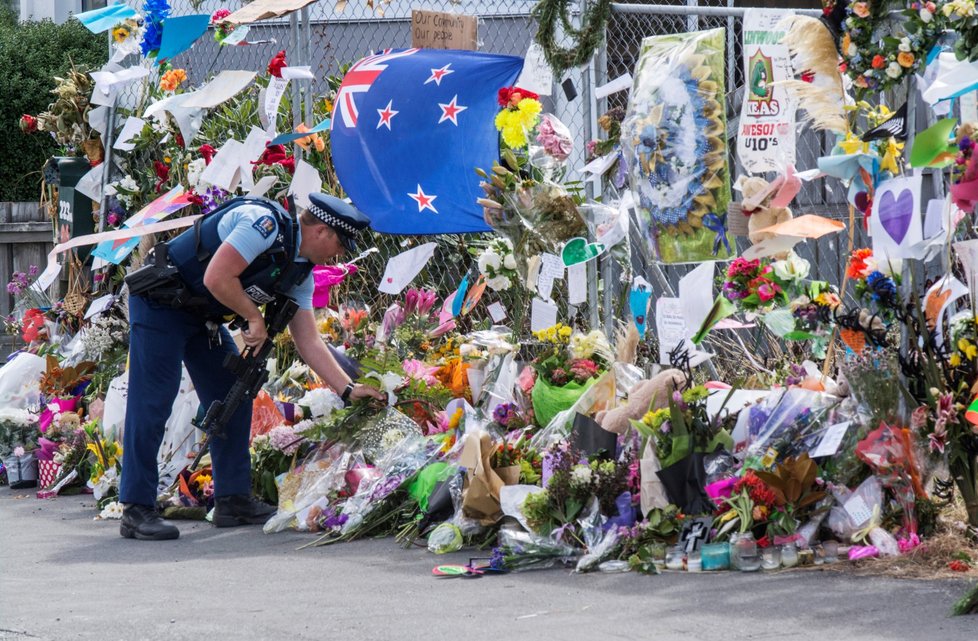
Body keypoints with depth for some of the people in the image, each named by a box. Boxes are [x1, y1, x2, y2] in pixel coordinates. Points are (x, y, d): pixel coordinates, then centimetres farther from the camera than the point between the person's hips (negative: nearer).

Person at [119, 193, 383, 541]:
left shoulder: (300, 273, 5)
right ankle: (137, 510, -11)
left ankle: (233, 500, 13)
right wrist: (255, 318, -15)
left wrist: (348, 390, 0)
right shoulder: (265, 224, -24)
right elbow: (216, 279, -29)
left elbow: (309, 341, 7)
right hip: (160, 302, -10)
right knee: (153, 401, -12)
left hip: (201, 316, 10)